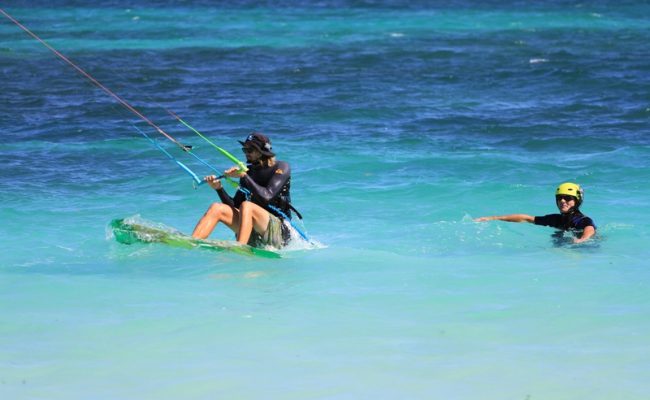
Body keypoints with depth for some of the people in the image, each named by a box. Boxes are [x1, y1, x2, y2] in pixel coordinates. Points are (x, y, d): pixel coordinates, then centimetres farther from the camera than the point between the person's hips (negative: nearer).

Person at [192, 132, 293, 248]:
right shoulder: (249, 171, 16)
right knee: (216, 208, -12)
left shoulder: (281, 168, 0)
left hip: (279, 231, -6)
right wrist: (219, 188, -2)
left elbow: (266, 197, -17)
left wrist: (244, 176, -20)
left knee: (246, 206, -33)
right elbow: (234, 206, 13)